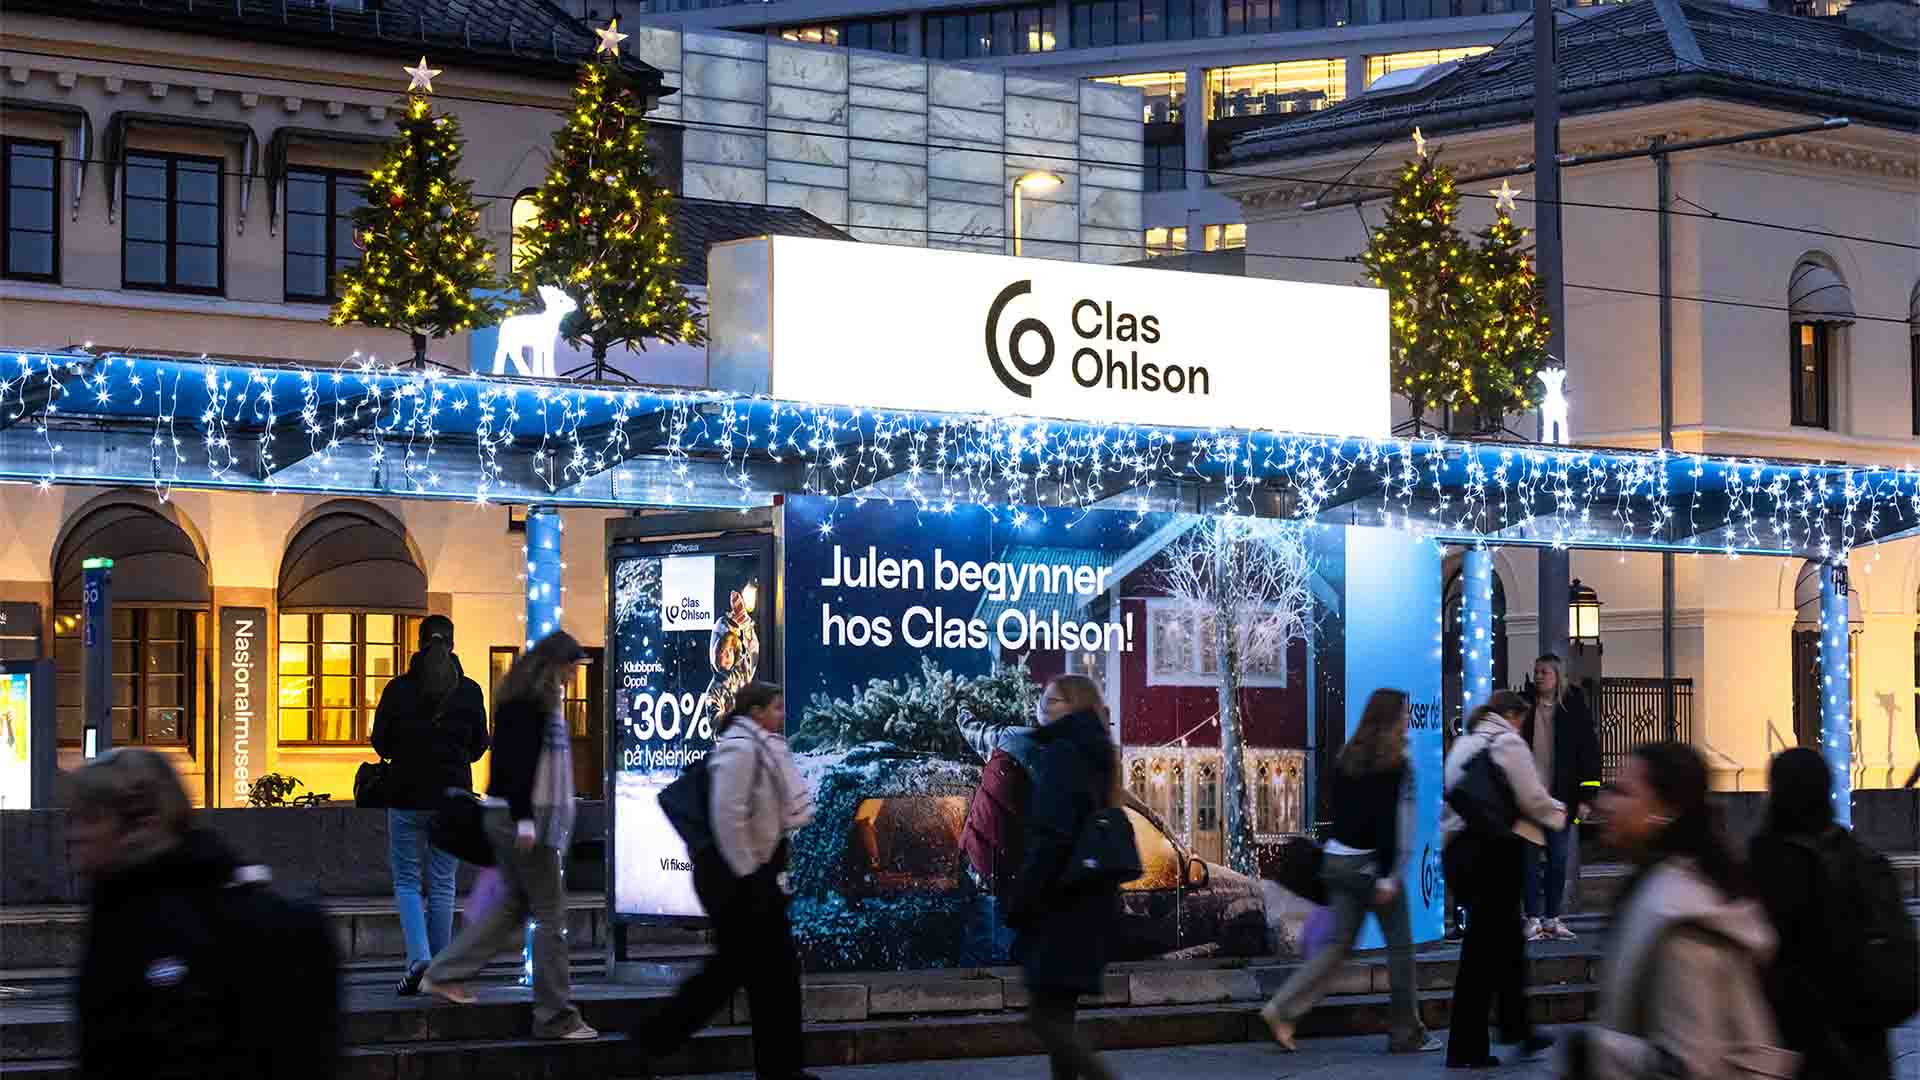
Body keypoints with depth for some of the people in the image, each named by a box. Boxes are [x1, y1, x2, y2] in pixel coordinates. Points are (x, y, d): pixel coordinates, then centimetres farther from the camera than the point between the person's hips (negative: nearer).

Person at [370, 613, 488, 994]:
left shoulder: (398, 690, -8)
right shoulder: (469, 691, -3)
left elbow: (381, 744, -1)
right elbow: (479, 746, 5)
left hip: (407, 796, -2)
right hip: (453, 796, 2)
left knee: (406, 882, 7)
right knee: (443, 885, 10)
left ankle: (418, 958, -13)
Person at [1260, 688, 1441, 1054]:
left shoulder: (1349, 757, 10)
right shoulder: (1392, 763, -13)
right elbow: (1387, 820, -18)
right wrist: (1387, 876, -18)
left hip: (1339, 859, 7)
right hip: (1373, 863, -7)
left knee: (1338, 945, 9)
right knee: (1400, 946, 5)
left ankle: (1283, 1010, -3)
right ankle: (1407, 1034, 10)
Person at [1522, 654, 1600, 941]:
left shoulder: (1574, 708, 0)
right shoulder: (1525, 706, 3)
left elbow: (1590, 752, 1)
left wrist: (1586, 797, -5)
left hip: (1561, 798, 0)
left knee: (1558, 860, 4)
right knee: (1530, 860, 1)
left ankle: (1552, 918, 14)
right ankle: (1534, 920, 6)